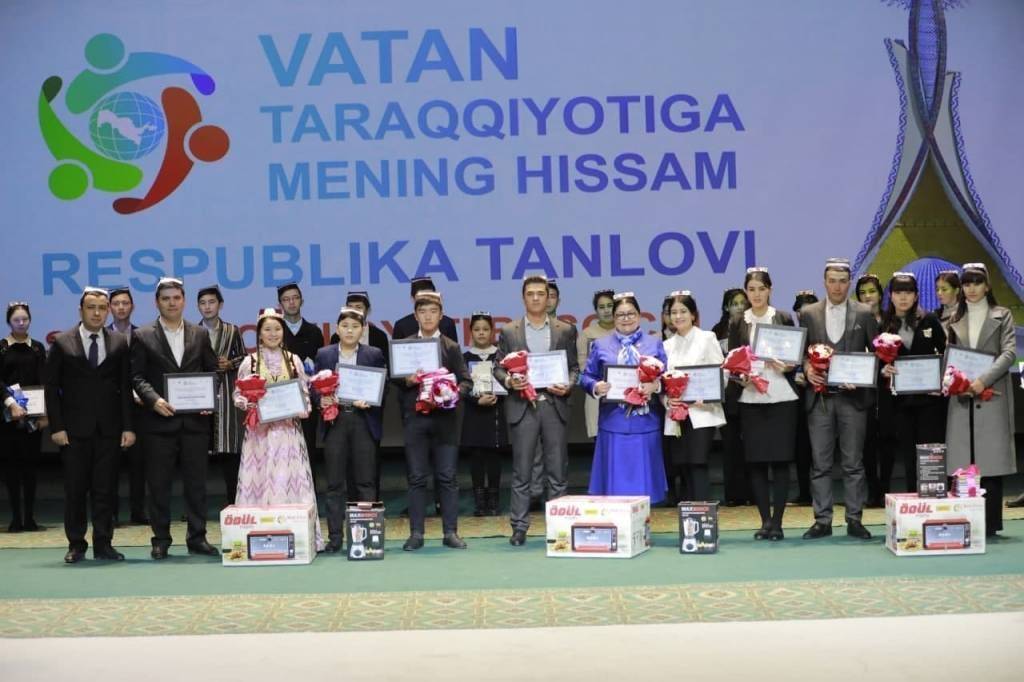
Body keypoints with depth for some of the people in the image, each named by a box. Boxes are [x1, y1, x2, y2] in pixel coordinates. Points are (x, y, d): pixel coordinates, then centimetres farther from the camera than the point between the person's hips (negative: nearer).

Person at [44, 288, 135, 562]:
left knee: (106, 489, 3)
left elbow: (126, 387, 5)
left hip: (109, 428, 1)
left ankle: (103, 544, 9)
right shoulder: (62, 343, 3)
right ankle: (76, 545, 11)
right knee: (75, 489, 3)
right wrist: (56, 427, -6)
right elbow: (52, 387, 2)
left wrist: (128, 426, -2)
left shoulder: (119, 342, 6)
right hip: (74, 428, -1)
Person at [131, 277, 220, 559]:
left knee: (196, 482, 5)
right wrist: (154, 399, -16)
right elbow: (137, 377, 0)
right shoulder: (143, 336, 4)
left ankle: (197, 538, 12)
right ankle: (161, 540, 10)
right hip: (160, 420, -2)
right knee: (159, 483, 2)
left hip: (195, 419, 2)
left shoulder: (200, 334, 11)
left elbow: (211, 372, 12)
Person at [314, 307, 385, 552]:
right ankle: (335, 537, 7)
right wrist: (321, 400, -12)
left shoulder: (374, 354, 7)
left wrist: (369, 401, -14)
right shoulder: (324, 354, 10)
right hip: (334, 421, 1)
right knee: (335, 483, 3)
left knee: (365, 481, 1)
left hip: (363, 421, -1)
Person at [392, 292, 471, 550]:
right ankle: (416, 533, 7)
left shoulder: (452, 348, 10)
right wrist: (407, 381, -16)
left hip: (444, 418, 0)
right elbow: (394, 379, 4)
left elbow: (465, 381, 4)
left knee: (447, 477, 1)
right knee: (416, 478, 2)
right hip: (414, 418, 0)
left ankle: (450, 532, 6)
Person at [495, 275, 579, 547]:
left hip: (555, 406, 1)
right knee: (521, 473, 1)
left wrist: (568, 385, -10)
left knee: (557, 471, 3)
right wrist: (508, 381, -13)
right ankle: (519, 527, 6)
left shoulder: (565, 330, 9)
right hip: (522, 407, -1)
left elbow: (574, 367, 9)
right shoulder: (509, 331, 8)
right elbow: (498, 368, 7)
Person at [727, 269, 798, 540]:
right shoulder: (737, 324, 9)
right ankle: (765, 520, 9)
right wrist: (740, 376, -11)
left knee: (780, 459, -2)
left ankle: (777, 521, 3)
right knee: (755, 461, 1)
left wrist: (786, 367, -14)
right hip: (750, 399, 1)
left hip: (781, 397, -1)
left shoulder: (784, 319, 6)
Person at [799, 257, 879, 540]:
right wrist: (807, 369, -10)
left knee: (853, 462, 3)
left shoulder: (864, 314, 5)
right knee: (820, 463, 3)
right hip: (819, 397, 1)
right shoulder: (808, 314, 8)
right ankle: (822, 520, 9)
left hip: (852, 397, -1)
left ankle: (854, 520, 10)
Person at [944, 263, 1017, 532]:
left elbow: (1009, 352, -5)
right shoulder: (955, 319, 16)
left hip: (991, 395, -3)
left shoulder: (1002, 315, 6)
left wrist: (983, 380, -17)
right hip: (961, 396, 3)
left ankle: (989, 524, -2)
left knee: (990, 459, -5)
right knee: (963, 461, 0)